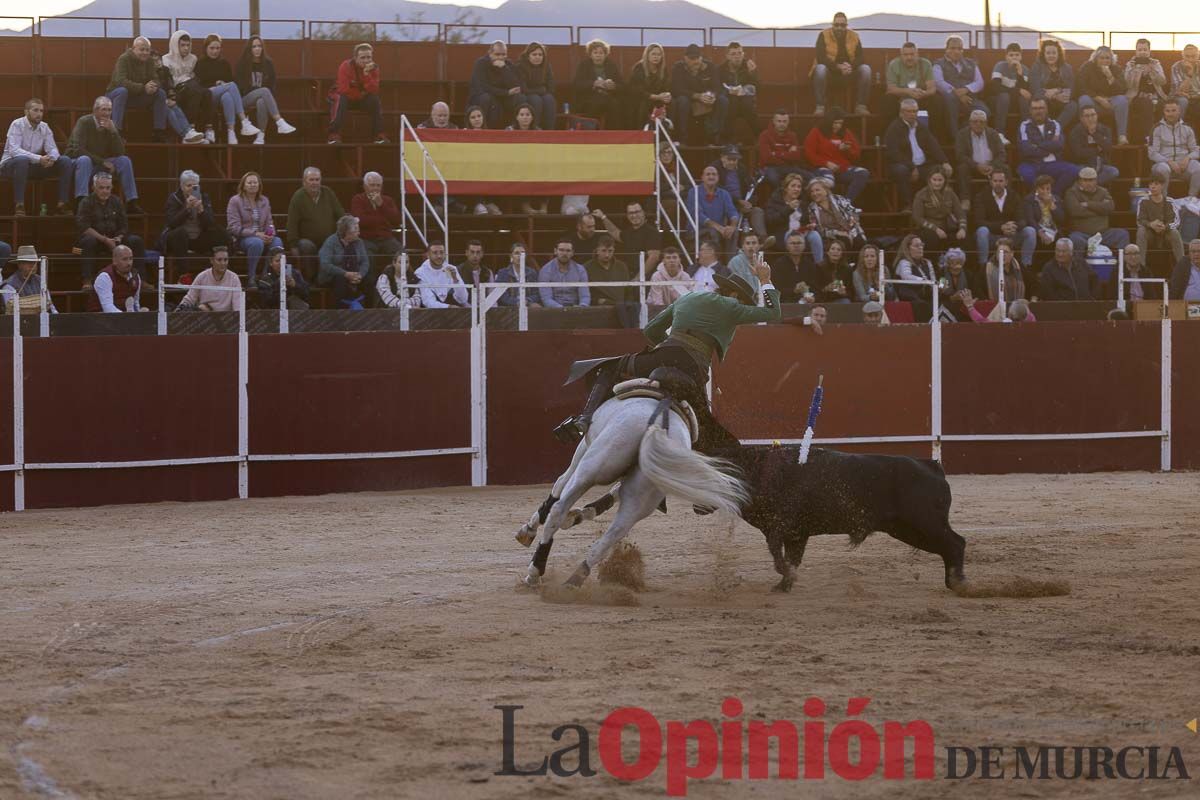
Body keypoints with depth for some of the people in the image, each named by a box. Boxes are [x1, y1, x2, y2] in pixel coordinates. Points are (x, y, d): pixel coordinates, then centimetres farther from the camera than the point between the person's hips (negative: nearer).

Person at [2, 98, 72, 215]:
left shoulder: (44, 127, 4)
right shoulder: (17, 125, -14)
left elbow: (52, 149, 0)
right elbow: (14, 150, -26)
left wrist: (51, 158, -27)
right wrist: (39, 158, -36)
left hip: (32, 166, 6)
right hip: (10, 165, -6)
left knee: (65, 161, -9)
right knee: (22, 160, -42)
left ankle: (62, 204, -12)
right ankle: (19, 205, -38)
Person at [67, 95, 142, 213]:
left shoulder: (110, 125, 1)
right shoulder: (84, 122, -15)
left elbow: (120, 152, -8)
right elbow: (77, 150, -24)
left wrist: (113, 131, -22)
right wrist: (102, 162, -23)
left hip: (100, 164, 5)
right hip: (77, 161, -5)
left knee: (124, 160, -13)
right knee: (84, 160, -37)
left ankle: (131, 203, -14)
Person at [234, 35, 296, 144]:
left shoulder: (268, 63, 8)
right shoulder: (242, 63, 1)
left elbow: (271, 85, 10)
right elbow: (237, 85, 1)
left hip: (262, 98, 2)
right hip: (244, 99, -2)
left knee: (261, 102, -38)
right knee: (264, 91, -34)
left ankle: (261, 136, -40)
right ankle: (280, 123, -47)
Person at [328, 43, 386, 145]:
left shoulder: (374, 68, -10)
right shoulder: (346, 66, -23)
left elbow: (373, 91, -20)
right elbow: (344, 90, -29)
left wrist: (367, 75, -33)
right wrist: (361, 93, -18)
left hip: (360, 98, 4)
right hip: (341, 95, -4)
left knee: (375, 100, -20)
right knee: (341, 100, -36)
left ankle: (378, 135, -13)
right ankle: (334, 135, -38)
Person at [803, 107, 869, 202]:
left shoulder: (846, 133, 16)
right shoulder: (816, 133, 6)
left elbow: (856, 154, 17)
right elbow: (809, 154, -1)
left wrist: (847, 150, -6)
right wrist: (826, 163, -14)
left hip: (844, 170, 4)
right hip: (825, 169, -4)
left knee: (863, 173, -25)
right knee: (827, 178, -41)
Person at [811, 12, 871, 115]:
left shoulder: (854, 37, 3)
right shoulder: (824, 35, -6)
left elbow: (860, 58, -5)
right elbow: (820, 58, -17)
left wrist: (851, 66, -28)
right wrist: (838, 66, -31)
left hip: (848, 74, 3)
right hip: (829, 73, -3)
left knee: (865, 69, -22)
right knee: (820, 68, -36)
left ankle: (861, 106, -20)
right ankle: (819, 107, -34)